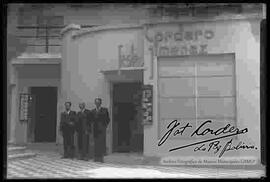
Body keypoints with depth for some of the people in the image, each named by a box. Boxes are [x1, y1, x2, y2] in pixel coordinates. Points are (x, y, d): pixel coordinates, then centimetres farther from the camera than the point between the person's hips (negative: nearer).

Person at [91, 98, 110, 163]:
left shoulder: (104, 110, 5)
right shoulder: (92, 111, 12)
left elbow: (108, 119, 6)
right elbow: (91, 120, 15)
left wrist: (105, 125, -3)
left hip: (102, 128, -2)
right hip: (95, 129, 2)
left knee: (102, 142, -7)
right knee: (96, 142, 1)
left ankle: (101, 158, -6)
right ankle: (96, 158, 5)